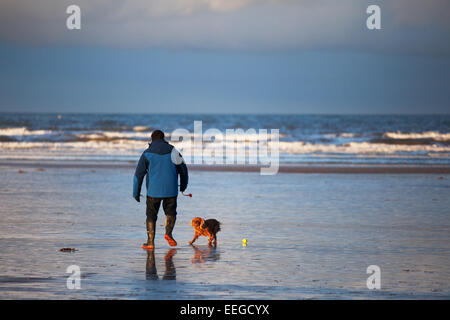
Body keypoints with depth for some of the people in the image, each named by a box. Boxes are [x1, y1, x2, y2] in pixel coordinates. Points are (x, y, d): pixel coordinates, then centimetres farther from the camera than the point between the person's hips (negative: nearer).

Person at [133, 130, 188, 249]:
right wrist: (183, 185, 30)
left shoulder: (147, 154, 1)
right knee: (170, 212, 16)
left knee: (151, 215, 10)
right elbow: (183, 170, 13)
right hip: (171, 190, 1)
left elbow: (138, 174, 0)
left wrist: (136, 193, 7)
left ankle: (150, 241, 6)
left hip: (153, 190, -1)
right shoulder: (173, 151, 6)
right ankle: (168, 232, -10)